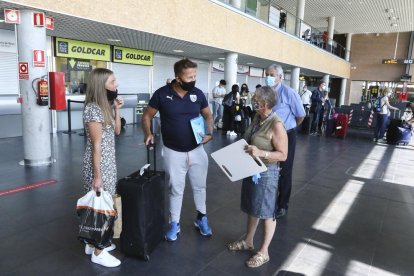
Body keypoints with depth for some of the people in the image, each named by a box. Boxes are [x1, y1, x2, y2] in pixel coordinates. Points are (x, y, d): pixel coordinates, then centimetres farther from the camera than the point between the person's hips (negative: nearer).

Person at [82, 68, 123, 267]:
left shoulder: (105, 105, 8)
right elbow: (96, 145, -21)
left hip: (108, 163, 9)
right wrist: (97, 176, -18)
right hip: (98, 165, -9)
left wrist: (117, 109, 2)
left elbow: (117, 131, 13)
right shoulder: (93, 109, -19)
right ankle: (97, 252, 20)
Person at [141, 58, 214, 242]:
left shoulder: (198, 94, -4)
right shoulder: (162, 94, -10)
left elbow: (208, 114, 10)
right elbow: (147, 116, -1)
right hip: (173, 152, -2)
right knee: (175, 189, 12)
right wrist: (148, 133, -19)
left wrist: (209, 132, -8)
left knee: (199, 186, 16)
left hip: (197, 150, 2)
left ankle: (201, 218, 38)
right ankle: (174, 224, 30)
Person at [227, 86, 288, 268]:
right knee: (252, 208, 21)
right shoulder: (257, 118, 3)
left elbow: (283, 155, -19)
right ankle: (248, 241, 40)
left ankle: (263, 252, 25)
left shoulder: (276, 125, -21)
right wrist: (242, 149, -1)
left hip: (266, 173, -8)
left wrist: (261, 153, -30)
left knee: (266, 212, 8)